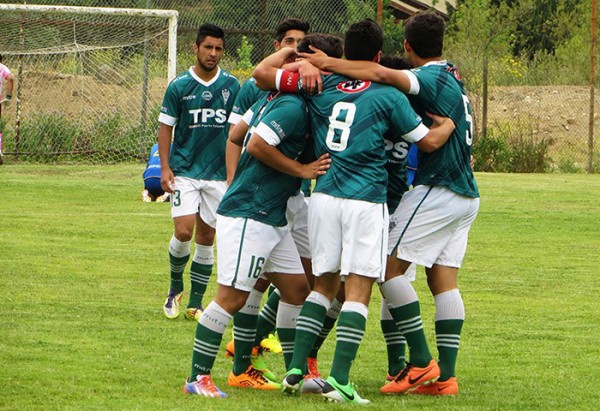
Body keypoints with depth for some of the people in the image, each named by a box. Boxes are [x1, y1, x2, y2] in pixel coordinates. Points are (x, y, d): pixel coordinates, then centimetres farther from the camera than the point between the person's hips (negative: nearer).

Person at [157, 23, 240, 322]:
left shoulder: (231, 86, 3)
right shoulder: (179, 86, -2)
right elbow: (166, 128, 3)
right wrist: (165, 168, -6)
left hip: (218, 173, 2)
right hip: (184, 171, -2)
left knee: (206, 238, 4)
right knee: (184, 232, -15)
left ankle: (195, 303, 13)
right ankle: (175, 286, 11)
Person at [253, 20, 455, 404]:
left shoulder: (319, 85, 6)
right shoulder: (388, 96, -2)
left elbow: (262, 73, 11)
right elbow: (429, 141, 5)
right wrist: (449, 124, 25)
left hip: (324, 196, 4)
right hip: (366, 200, -4)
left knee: (324, 283, 16)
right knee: (358, 289, -3)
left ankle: (296, 370, 8)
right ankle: (339, 381, -11)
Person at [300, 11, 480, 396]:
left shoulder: (432, 78, -12)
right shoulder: (453, 78, 17)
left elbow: (381, 74, -29)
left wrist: (329, 63, -21)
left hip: (437, 189, -9)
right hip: (466, 194, 9)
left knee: (390, 266, -6)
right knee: (445, 280, 6)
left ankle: (421, 362, -8)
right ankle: (446, 375, 2)